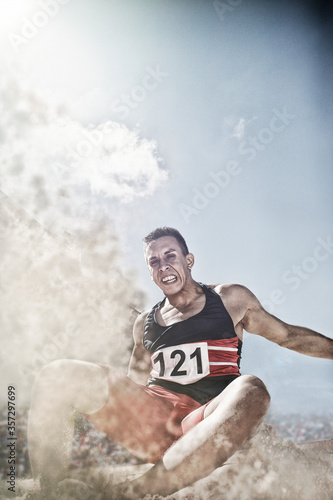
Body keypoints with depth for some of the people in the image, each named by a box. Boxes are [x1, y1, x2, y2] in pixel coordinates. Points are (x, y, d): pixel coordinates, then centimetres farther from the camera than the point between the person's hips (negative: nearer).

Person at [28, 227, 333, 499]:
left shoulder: (230, 300, 12)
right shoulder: (145, 323, 19)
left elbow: (288, 335, 21)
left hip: (203, 426, -2)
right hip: (151, 419, 3)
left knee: (251, 391, -39)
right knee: (59, 374, -15)